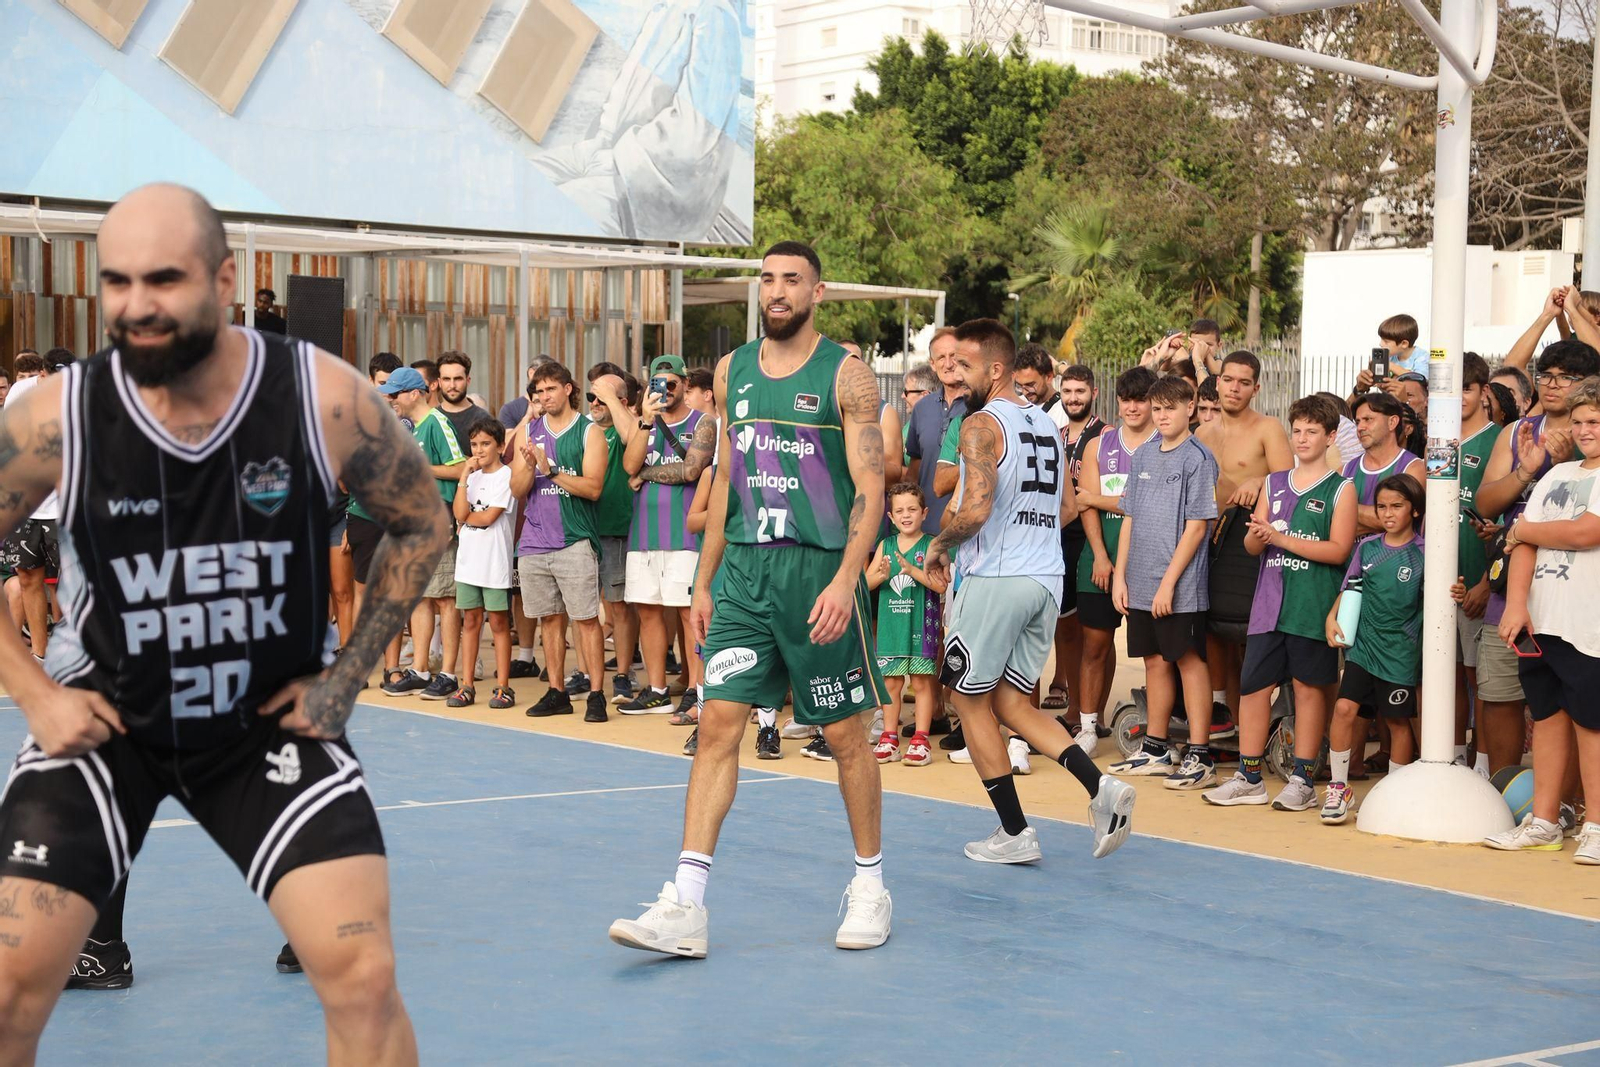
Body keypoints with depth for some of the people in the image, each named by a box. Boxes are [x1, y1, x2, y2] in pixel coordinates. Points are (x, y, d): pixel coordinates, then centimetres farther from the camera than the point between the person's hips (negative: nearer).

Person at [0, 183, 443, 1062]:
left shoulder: (325, 400, -18)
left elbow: (420, 526, 0)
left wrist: (347, 675, -3)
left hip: (274, 719, 0)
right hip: (101, 720, 0)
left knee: (363, 976, -10)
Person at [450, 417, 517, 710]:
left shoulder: (506, 475, -7)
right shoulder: (472, 476, 11)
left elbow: (488, 517, -15)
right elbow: (459, 513, -5)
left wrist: (466, 517, -1)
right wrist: (464, 477, -7)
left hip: (495, 561, -6)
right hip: (468, 559, 6)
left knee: (498, 622, 1)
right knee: (470, 621, 9)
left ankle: (503, 687, 6)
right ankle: (466, 686, 13)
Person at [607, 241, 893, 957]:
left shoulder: (847, 375, -4)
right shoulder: (732, 371, 12)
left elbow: (870, 487, -9)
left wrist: (845, 581, -20)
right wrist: (704, 583, 13)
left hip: (819, 569, -4)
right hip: (743, 570, 4)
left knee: (845, 735, 5)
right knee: (717, 723, -5)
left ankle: (870, 884, 23)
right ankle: (685, 906, -7)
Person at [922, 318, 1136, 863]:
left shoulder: (981, 424, -11)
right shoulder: (1048, 425, 14)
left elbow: (975, 510, -22)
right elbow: (1069, 507, 20)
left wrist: (939, 545, -5)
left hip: (995, 579, -8)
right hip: (1047, 579, 8)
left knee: (970, 697, 7)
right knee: (1010, 701, 15)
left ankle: (1014, 833, 8)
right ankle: (1100, 786, -4)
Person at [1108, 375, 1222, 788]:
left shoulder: (1198, 458, -7)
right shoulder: (1143, 455, 12)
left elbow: (1197, 526, -11)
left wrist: (1168, 581, -15)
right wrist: (1120, 575, 8)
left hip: (1181, 586, -6)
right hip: (1141, 584, 6)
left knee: (1190, 663, -1)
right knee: (1155, 662, 13)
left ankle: (1199, 756, 3)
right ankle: (1156, 750, 22)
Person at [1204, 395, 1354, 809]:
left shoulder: (1340, 489, 1)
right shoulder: (1274, 483, 15)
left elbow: (1338, 550, -10)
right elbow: (1253, 546, 14)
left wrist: (1281, 538, -15)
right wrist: (1257, 534, -11)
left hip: (1313, 604, -4)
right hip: (1270, 600, 4)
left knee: (1308, 686, 3)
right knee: (1254, 684, 2)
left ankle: (1303, 780, 11)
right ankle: (1248, 778, 11)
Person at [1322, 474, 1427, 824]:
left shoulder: (1424, 553, -3)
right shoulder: (1367, 546, 6)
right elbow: (1350, 588, 13)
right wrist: (1332, 617, 0)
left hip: (1401, 650, -2)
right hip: (1363, 642, 2)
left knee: (1399, 720, 8)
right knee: (1344, 707, -11)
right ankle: (1338, 787, 1)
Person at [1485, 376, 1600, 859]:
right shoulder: (1557, 475, 16)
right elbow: (1523, 540, 10)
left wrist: (1526, 530, -2)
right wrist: (1516, 603, -3)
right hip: (1540, 619, 6)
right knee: (1547, 716, 10)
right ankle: (1543, 822, 18)